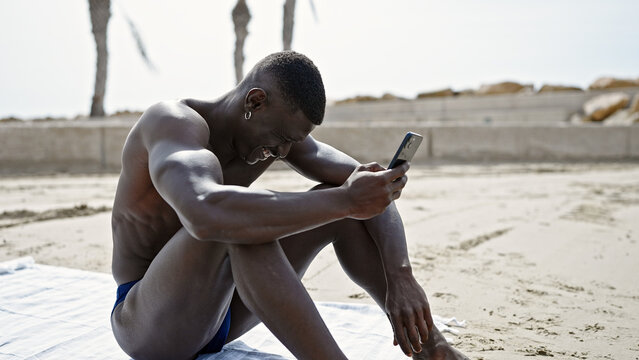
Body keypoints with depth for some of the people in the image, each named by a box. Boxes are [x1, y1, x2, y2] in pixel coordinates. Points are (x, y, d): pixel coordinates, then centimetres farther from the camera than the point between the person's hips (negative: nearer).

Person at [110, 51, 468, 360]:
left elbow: (376, 187, -6)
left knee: (342, 201, -6)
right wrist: (344, 200, -44)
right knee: (239, 223, -38)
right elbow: (205, 214, -47)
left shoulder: (278, 129, -2)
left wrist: (401, 277, -21)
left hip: (219, 312, 7)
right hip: (145, 324, -7)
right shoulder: (174, 121, -24)